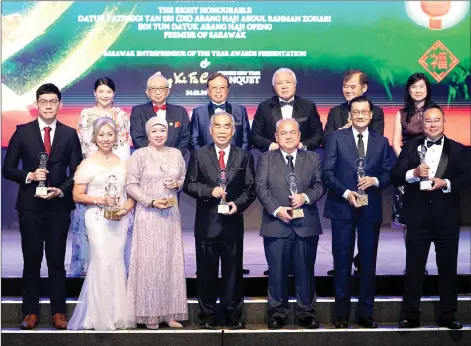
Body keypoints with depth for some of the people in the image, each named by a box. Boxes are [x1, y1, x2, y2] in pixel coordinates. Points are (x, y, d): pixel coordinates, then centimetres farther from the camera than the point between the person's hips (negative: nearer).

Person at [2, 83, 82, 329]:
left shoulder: (69, 134, 4)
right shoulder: (22, 132, 2)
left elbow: (77, 171, 4)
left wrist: (61, 190, -12)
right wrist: (29, 176, -15)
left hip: (59, 206, 0)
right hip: (30, 206, 0)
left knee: (57, 261, 6)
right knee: (31, 261, 7)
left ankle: (59, 312, 13)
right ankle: (30, 312, 15)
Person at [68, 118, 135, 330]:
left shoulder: (123, 163, 10)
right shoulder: (87, 164, -1)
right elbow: (77, 196, -2)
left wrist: (126, 208, -7)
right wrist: (101, 200, -15)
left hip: (120, 219, 4)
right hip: (98, 219, -3)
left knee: (117, 263, 6)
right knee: (103, 263, -9)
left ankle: (118, 315, 14)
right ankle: (102, 317, 1)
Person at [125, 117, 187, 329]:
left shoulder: (176, 154, 8)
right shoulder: (139, 155, -5)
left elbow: (185, 178, 17)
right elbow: (130, 185, -7)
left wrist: (177, 184, -5)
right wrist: (151, 202, -16)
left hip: (171, 215, 4)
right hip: (148, 215, -4)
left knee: (172, 261, 6)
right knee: (149, 262, -1)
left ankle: (170, 313, 14)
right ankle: (150, 314, 8)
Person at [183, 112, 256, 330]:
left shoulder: (244, 156, 7)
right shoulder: (199, 155, 5)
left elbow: (250, 189, 4)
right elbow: (189, 185, 0)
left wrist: (238, 204, -13)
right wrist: (209, 191, -15)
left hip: (233, 222, 1)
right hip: (206, 223, 0)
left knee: (233, 271, 6)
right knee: (206, 272, 6)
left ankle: (232, 316, 17)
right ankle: (207, 316, 16)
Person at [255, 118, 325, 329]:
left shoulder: (313, 159, 12)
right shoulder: (266, 159, 7)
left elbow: (320, 185, 6)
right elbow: (261, 187, -2)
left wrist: (305, 197, -14)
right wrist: (276, 209, -14)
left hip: (306, 225, 1)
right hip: (276, 224, -1)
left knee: (305, 271, 5)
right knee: (277, 271, 3)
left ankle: (306, 312, 15)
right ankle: (278, 312, 14)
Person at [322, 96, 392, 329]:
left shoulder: (381, 142, 8)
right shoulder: (336, 138, 0)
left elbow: (388, 174, 7)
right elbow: (327, 172, -5)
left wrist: (375, 181, -14)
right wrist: (346, 193, -16)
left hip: (371, 210, 2)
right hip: (342, 208, -2)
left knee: (368, 262, 7)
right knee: (342, 262, 3)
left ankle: (366, 314, 16)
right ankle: (342, 314, 12)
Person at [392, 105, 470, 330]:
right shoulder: (410, 147, 6)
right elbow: (395, 176, -2)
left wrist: (445, 183, -19)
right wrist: (414, 173, -21)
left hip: (447, 218, 0)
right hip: (418, 217, 0)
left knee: (448, 269, 8)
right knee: (413, 269, 4)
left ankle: (448, 316, 18)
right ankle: (410, 317, 11)